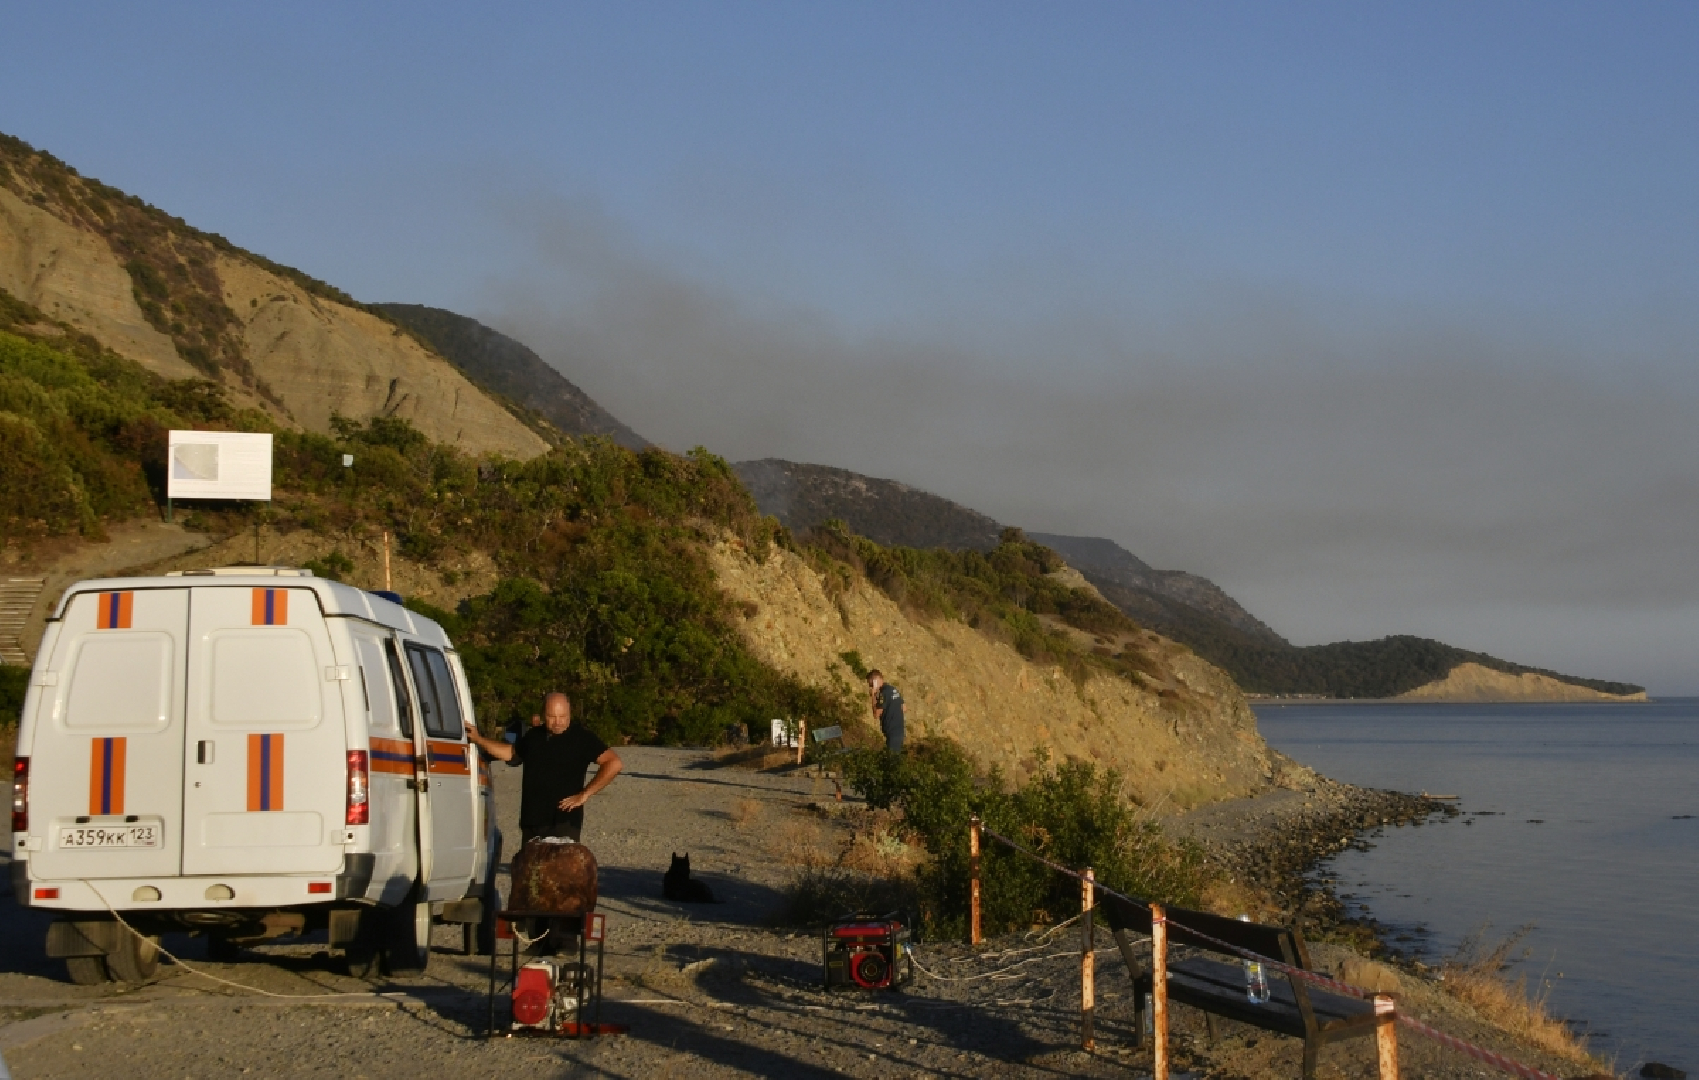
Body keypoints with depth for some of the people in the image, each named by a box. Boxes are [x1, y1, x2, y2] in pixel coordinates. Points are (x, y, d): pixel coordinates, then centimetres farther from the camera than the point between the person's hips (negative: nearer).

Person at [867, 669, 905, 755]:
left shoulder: (883, 693, -18)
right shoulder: (894, 690, 10)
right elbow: (903, 708, 21)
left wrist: (873, 696, -13)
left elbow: (876, 715, -18)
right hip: (899, 730, 9)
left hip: (892, 732, -9)